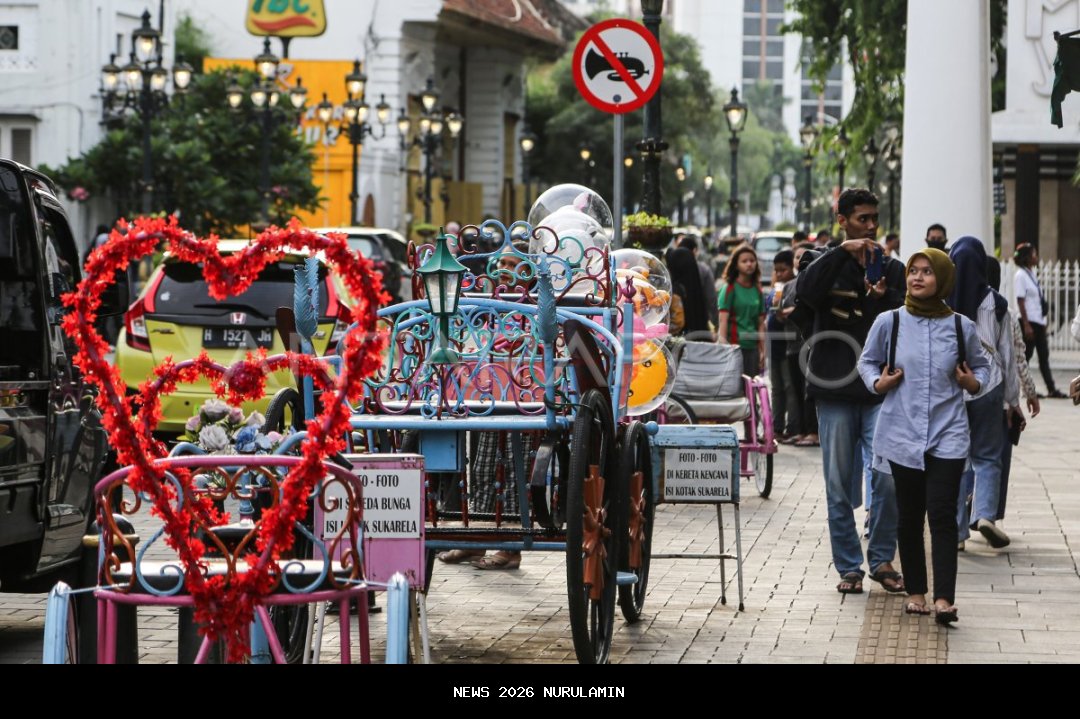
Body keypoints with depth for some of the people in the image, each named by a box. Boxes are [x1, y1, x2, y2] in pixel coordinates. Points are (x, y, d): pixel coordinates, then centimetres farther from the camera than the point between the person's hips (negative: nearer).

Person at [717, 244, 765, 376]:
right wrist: (723, 346, -17)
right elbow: (723, 320, -8)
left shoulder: (757, 290, 14)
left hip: (752, 347, 5)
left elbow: (761, 323, 16)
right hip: (734, 345, -5)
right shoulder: (730, 288, -2)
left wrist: (762, 351, 11)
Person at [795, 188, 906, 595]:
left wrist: (883, 298, -14)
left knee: (889, 480, -8)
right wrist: (842, 252, -21)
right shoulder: (829, 266, 7)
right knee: (840, 486, 2)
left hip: (880, 390, 1)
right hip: (836, 392, -1)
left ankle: (882, 559, 7)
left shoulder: (892, 269, 12)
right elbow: (805, 290, -17)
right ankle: (848, 567, 11)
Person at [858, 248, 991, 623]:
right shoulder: (889, 322, 0)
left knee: (942, 515, -10)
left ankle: (943, 598, -15)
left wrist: (975, 383, -1)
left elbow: (981, 365, 19)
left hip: (948, 434, -1)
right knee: (909, 517, 9)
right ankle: (915, 591, 21)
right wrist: (877, 383, -6)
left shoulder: (961, 327, 2)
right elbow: (867, 361, 14)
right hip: (902, 433, 1)